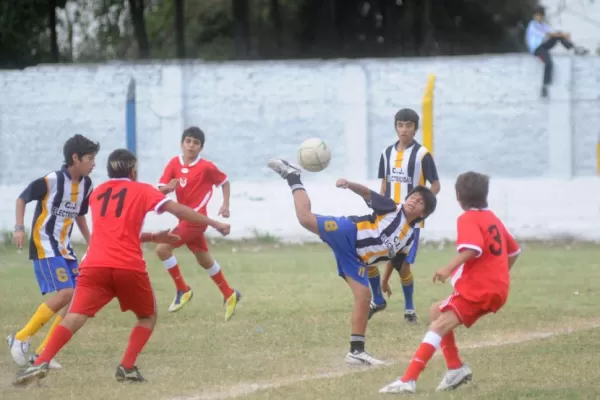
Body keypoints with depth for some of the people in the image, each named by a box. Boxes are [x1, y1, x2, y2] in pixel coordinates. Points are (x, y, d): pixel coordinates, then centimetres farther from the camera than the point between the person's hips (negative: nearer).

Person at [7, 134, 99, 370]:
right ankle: (20, 338, -11)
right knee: (66, 292, -21)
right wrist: (19, 228, -14)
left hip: (64, 248, 8)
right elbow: (22, 198, -4)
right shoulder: (51, 181, -15)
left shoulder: (86, 185, 6)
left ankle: (43, 352, 4)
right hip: (44, 246, -8)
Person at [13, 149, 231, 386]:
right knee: (148, 316, 20)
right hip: (129, 267, -2)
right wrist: (215, 224, 10)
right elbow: (178, 210, 5)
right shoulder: (141, 191, 13)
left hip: (95, 266, 2)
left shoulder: (97, 194, 25)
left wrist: (153, 237, 36)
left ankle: (41, 363, -28)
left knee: (75, 316, -8)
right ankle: (127, 367, 2)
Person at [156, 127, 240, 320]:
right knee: (204, 260, 19)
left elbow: (225, 182, 4)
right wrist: (168, 187, -25)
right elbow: (161, 189, -2)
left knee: (163, 248, -16)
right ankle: (229, 295, 34)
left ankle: (182, 290, -3)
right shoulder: (174, 163, 1)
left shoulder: (206, 167, -12)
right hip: (186, 218, 7)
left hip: (195, 218, -7)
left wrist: (225, 205, -7)